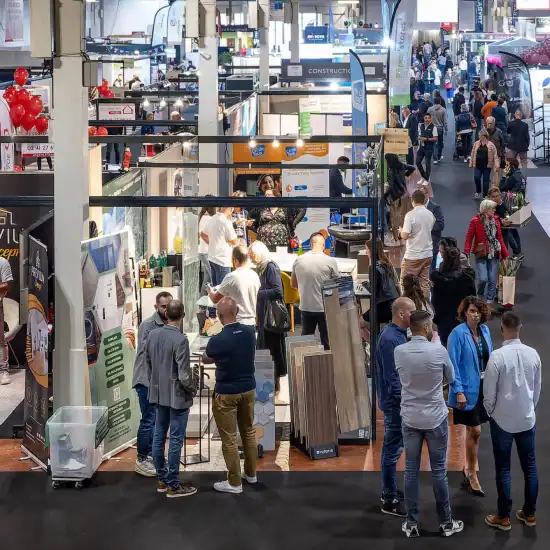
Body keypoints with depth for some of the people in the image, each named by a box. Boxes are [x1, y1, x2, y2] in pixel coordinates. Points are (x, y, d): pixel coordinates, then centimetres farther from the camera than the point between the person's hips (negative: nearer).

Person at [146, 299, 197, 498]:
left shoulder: (152, 335, 0)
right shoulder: (180, 340, -21)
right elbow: (184, 374, -21)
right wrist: (193, 389, -2)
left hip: (158, 394, 7)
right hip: (177, 396, -7)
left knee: (159, 437, 13)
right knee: (176, 440, 0)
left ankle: (162, 480, 22)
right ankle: (173, 485, 5)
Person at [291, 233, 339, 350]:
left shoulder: (299, 261, -4)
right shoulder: (330, 261, -14)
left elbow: (293, 284, 8)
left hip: (306, 307, 3)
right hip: (325, 308, -3)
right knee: (327, 342, 8)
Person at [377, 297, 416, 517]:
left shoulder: (398, 334, 10)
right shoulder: (390, 339, -21)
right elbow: (392, 377, -23)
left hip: (399, 401, 10)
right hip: (396, 402, -10)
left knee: (393, 447, 18)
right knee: (393, 449, -4)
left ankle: (389, 492, 28)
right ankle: (389, 501, 2)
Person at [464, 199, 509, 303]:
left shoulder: (495, 220, 5)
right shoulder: (475, 221, -8)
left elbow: (500, 238, 10)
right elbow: (469, 238, -8)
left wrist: (505, 254, 9)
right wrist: (466, 254, -15)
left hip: (494, 254, 4)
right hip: (481, 254, -4)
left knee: (492, 280, 3)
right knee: (483, 279, -12)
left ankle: (489, 301, 15)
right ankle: (480, 296, 18)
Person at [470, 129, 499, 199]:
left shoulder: (491, 145, -5)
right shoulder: (476, 144, 4)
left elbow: (495, 155, -6)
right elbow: (473, 154, 9)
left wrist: (496, 165, -14)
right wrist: (471, 164, 8)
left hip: (487, 166, -2)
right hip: (477, 165, 2)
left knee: (486, 180, 3)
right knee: (476, 178, -10)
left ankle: (485, 195, 15)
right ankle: (478, 191, 17)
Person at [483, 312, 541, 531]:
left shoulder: (497, 356, -19)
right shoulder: (533, 354, -6)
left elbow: (489, 392, -13)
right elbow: (537, 388, 5)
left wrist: (489, 412, 6)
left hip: (503, 420, -4)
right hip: (527, 419, 4)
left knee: (503, 469, 6)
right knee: (529, 466, 13)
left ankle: (504, 517, 12)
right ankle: (530, 513, 22)